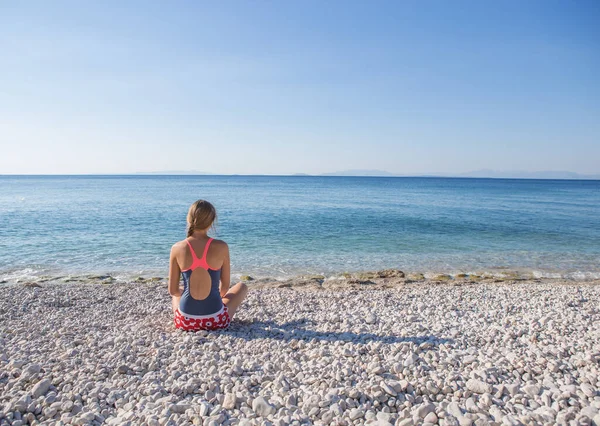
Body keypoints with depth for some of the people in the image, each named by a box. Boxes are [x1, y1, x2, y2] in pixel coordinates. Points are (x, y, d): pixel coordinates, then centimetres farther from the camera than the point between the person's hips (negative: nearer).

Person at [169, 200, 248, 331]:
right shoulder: (221, 247, -11)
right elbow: (225, 286, 1)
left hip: (186, 321, 3)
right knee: (242, 286, 28)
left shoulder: (177, 248, -8)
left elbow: (173, 291, 0)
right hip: (215, 320, -2)